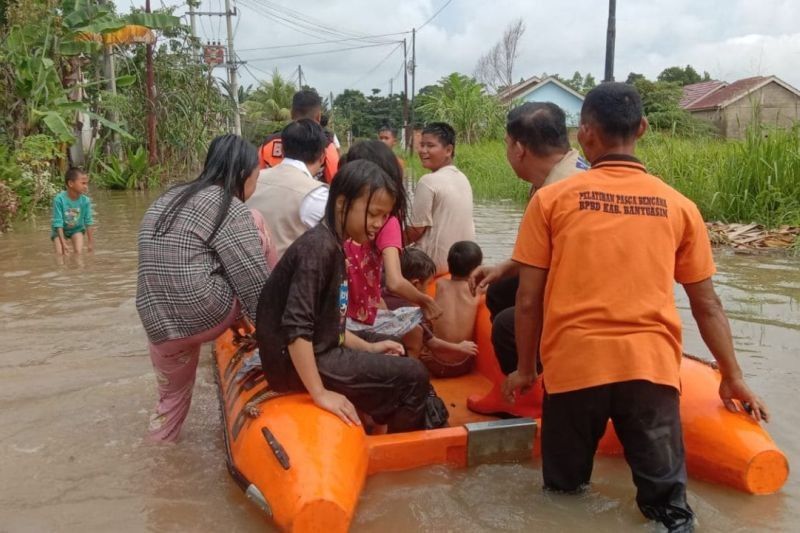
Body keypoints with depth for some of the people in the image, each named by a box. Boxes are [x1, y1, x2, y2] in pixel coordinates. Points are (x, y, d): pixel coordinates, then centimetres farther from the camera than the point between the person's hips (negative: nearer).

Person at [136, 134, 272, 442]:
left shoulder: (166, 200, 17)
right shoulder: (229, 208, -7)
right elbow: (255, 284, -9)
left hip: (159, 325, 7)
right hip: (202, 315, -7)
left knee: (173, 394, 30)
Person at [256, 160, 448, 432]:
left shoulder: (331, 246, 10)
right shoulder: (319, 247, -20)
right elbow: (296, 327, -27)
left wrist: (368, 348, 13)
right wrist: (320, 394, -26)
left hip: (319, 352, 10)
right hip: (297, 362, -10)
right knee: (412, 375, -9)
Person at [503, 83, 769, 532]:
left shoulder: (552, 199, 1)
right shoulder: (679, 207, 7)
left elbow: (528, 300, 2)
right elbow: (707, 304, 13)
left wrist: (526, 369, 15)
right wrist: (733, 377, 24)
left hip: (574, 365, -1)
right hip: (651, 365, 1)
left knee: (564, 492, 17)